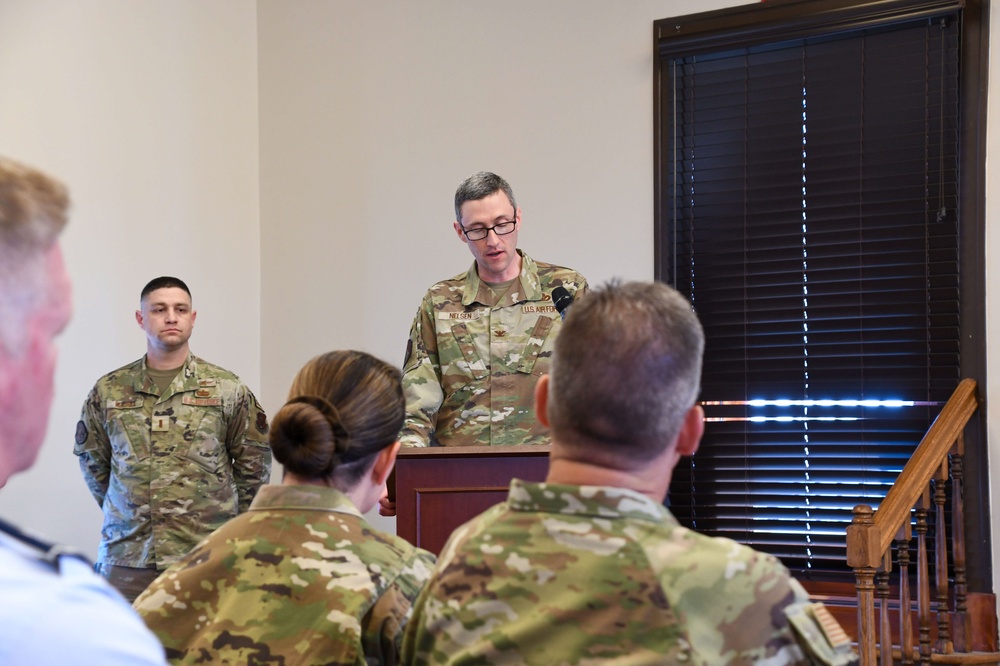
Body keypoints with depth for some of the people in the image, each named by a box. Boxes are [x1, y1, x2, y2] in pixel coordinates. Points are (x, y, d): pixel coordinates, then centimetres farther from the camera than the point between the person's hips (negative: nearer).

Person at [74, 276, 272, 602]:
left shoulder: (227, 388, 4)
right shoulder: (109, 391, 7)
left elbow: (253, 464, 9)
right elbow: (92, 461, 18)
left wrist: (231, 521, 11)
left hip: (206, 556, -1)